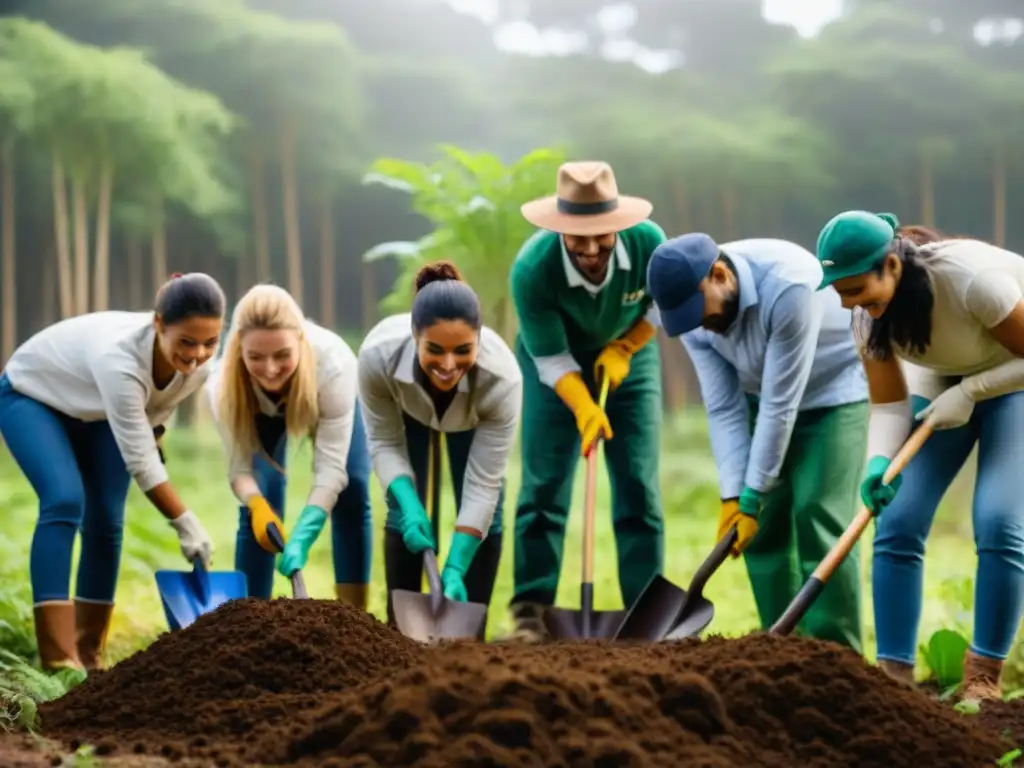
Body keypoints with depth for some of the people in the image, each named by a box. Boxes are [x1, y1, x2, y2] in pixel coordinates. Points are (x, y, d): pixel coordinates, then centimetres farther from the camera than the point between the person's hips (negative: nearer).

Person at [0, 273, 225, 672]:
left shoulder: (198, 365, -25)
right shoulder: (119, 359, -44)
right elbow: (140, 462, -37)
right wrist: (188, 526, -34)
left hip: (97, 411, 6)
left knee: (106, 522, -5)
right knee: (65, 500, -26)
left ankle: (89, 654, 6)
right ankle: (58, 658, -29)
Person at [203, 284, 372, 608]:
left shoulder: (333, 363, -45)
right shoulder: (224, 383, -40)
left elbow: (331, 466, -42)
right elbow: (239, 465, -30)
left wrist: (302, 536, -55)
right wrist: (256, 504, -52)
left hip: (323, 401, 0)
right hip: (262, 413, 0)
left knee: (352, 494, -11)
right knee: (259, 511, -11)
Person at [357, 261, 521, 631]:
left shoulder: (502, 378, -43)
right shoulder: (378, 355, -42)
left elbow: (483, 486, -35)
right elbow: (384, 442, -23)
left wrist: (454, 569, -39)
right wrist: (409, 504, -38)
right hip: (408, 411, 0)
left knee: (485, 512, -8)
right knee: (403, 512, -7)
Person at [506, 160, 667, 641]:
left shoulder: (649, 242, -30)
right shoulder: (531, 270, -35)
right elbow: (551, 359, -24)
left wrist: (623, 349, -17)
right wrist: (584, 408, -38)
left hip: (627, 358, 2)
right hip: (556, 367, -1)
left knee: (638, 488, -4)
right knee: (544, 485, -7)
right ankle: (530, 611, -4)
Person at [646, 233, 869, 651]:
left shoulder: (788, 287, -37)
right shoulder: (693, 307, -17)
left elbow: (781, 405, -31)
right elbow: (724, 409, -13)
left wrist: (752, 497, -26)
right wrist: (732, 496, -21)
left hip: (834, 389, -6)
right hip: (765, 394, 6)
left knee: (818, 519, -16)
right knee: (763, 526, -1)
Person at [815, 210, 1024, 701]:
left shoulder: (970, 278, -35)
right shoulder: (868, 315, -17)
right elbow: (889, 404, -13)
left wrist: (969, 392, -27)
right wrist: (879, 461, -31)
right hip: (944, 387, 5)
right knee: (898, 524, -9)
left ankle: (983, 679, -9)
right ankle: (894, 674, -4)